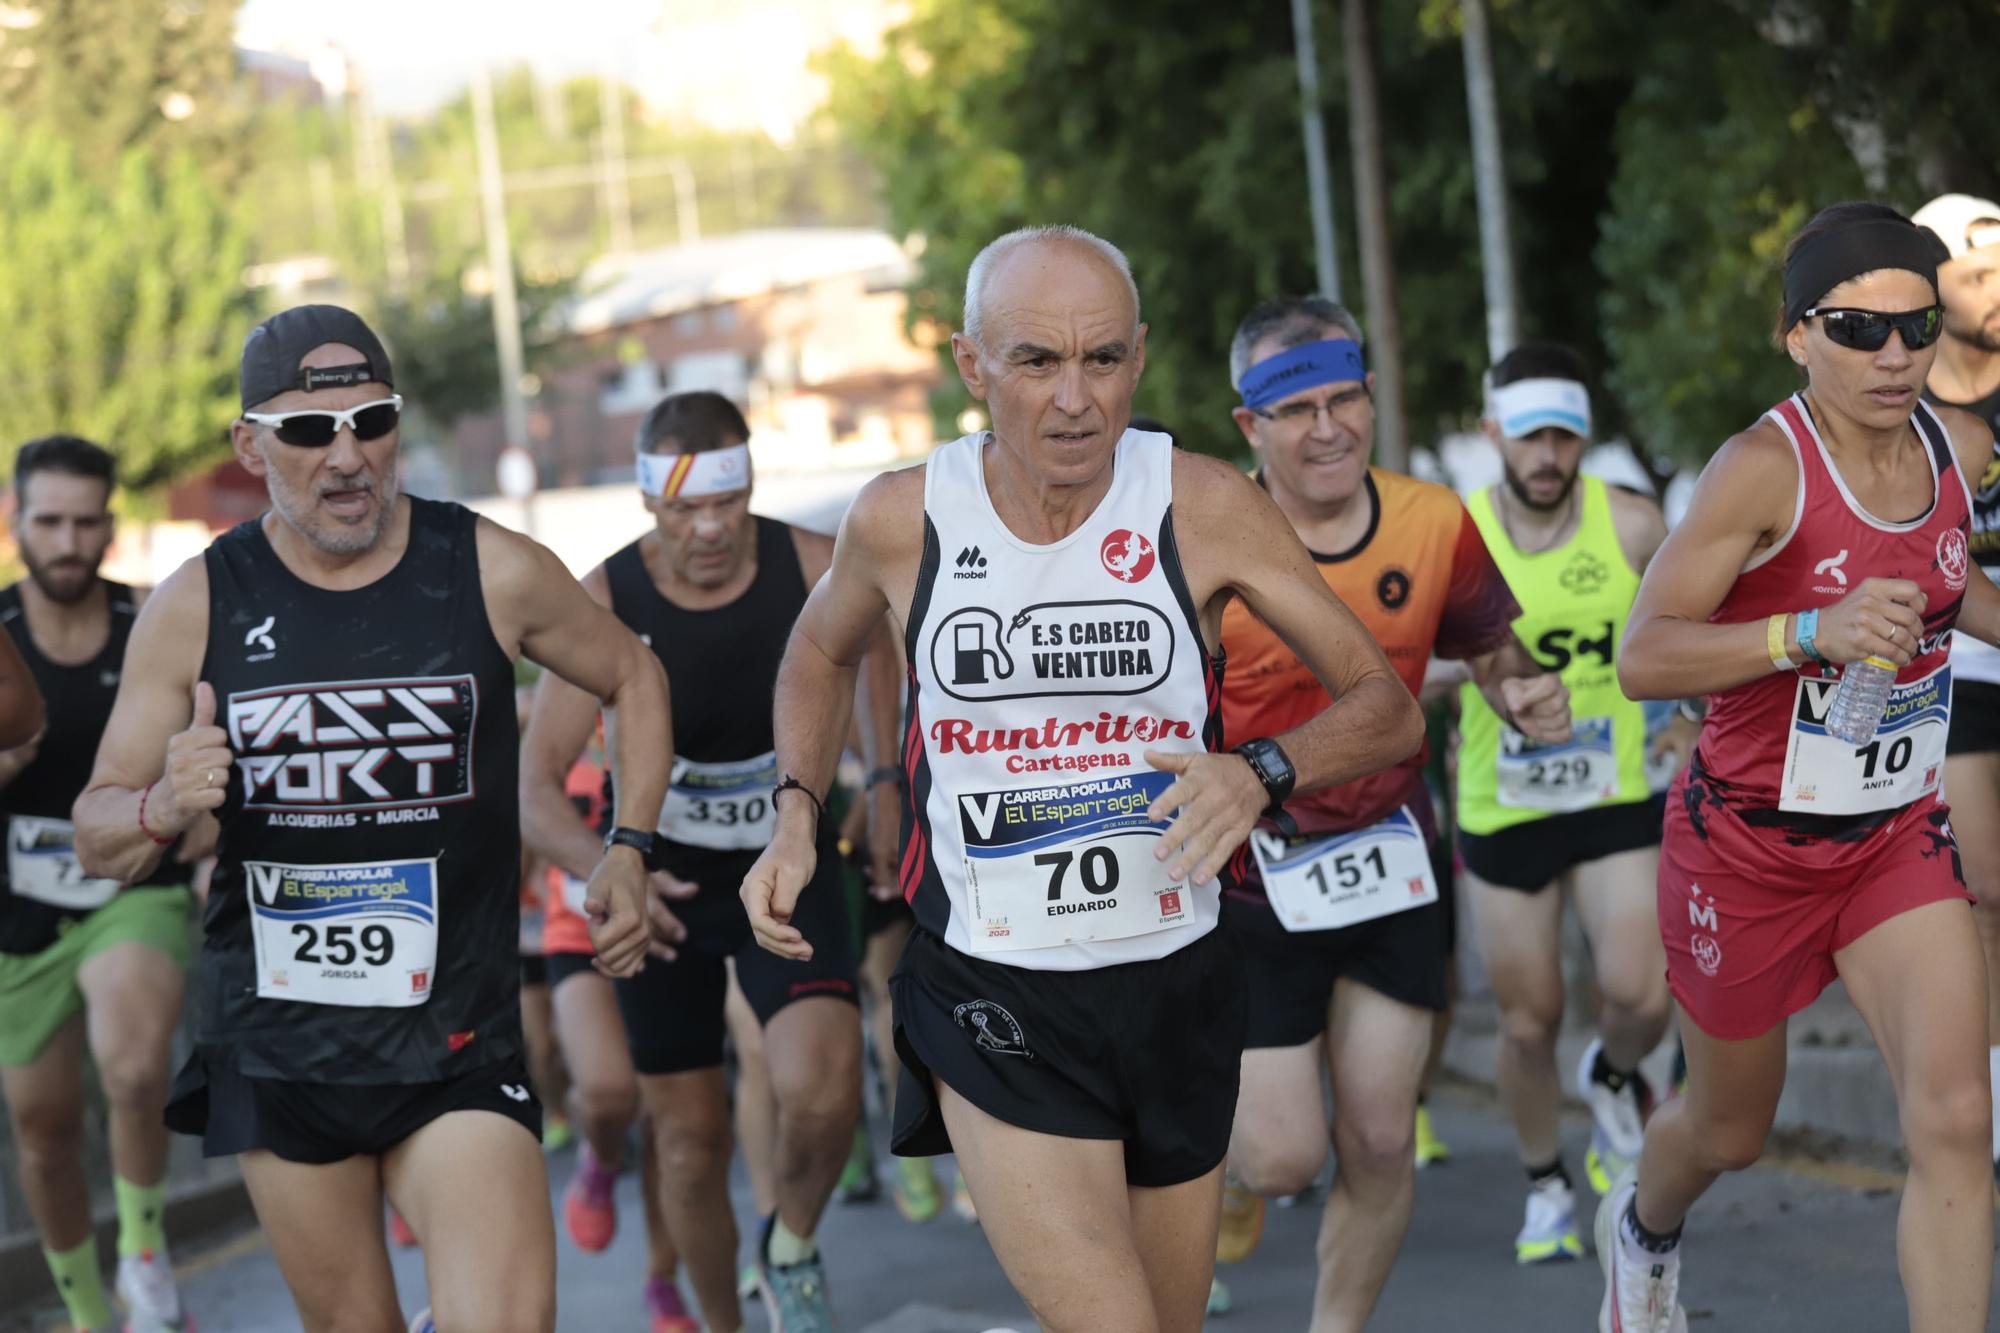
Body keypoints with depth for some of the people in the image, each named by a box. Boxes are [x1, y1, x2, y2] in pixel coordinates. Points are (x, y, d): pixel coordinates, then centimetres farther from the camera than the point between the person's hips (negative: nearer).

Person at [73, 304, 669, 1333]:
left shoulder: (493, 573, -5)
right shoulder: (196, 608, -3)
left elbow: (632, 677, 15)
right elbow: (96, 840, 3)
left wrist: (629, 851, 4)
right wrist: (163, 808, -19)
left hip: (455, 1042, -2)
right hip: (272, 1044, 2)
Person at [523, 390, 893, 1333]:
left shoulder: (815, 571, -18)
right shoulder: (605, 604, -18)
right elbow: (536, 786, -19)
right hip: (662, 886, 1)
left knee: (821, 1090, -24)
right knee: (691, 1138, 7)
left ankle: (792, 1249, 7)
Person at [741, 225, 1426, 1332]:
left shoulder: (1203, 509, -9)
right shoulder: (902, 520, -6)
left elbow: (1388, 708, -5)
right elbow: (820, 654, 18)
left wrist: (1261, 773, -24)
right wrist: (796, 815, 3)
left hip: (1177, 984, 2)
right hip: (995, 1002, -2)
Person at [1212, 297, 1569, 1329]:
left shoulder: (1435, 524, -3)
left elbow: (1491, 649, 11)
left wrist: (1527, 696, -10)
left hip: (1388, 865, 4)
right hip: (1248, 882, -3)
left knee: (1380, 1144, 5)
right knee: (1283, 1154, -6)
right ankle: (1226, 1161, 31)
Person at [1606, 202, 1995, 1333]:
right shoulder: (1765, 467, -22)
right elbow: (1642, 656, -27)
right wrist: (1813, 631, -40)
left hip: (1898, 836, 4)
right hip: (1750, 844, -4)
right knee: (1733, 1131, 17)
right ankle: (1644, 1229, 52)